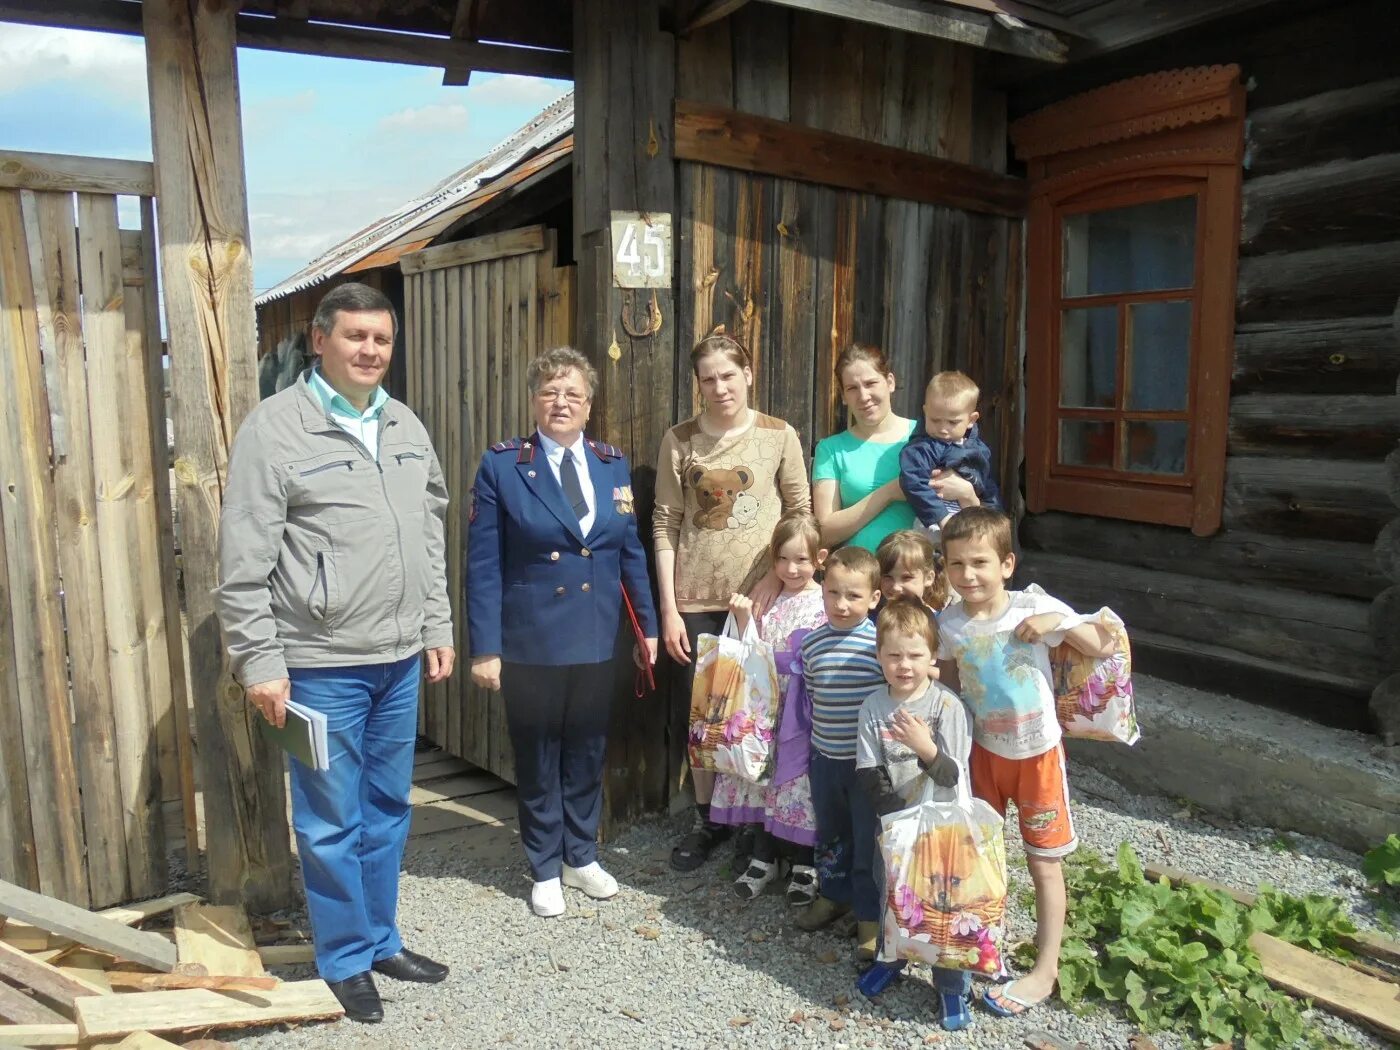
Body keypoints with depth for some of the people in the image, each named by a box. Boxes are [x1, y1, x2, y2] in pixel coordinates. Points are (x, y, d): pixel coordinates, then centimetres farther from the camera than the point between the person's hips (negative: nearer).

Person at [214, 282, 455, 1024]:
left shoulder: (405, 427, 10)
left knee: (387, 810, 16)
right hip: (320, 664, -6)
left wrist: (437, 628, 13)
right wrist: (259, 660, -12)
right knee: (331, 821, 7)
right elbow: (243, 562, -11)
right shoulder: (274, 428, -9)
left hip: (399, 659, 6)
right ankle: (345, 961, 24)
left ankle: (382, 942, 33)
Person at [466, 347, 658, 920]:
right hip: (530, 642, -3)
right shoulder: (501, 465, -6)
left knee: (587, 753, 16)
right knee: (537, 758, 11)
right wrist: (485, 647, -12)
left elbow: (631, 551, 9)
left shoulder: (613, 466, 4)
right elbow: (484, 564, -8)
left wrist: (648, 623, 7)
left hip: (598, 640, 3)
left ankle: (582, 857, 35)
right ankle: (545, 869, 29)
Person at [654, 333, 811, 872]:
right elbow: (665, 525, 1)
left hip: (758, 595, -1)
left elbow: (802, 513, 3)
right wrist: (668, 608, -3)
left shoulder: (778, 436, 2)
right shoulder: (679, 440, 3)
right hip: (696, 599, 1)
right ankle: (708, 819, 25)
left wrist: (776, 574, -10)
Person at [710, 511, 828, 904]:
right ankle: (764, 857, 25)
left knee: (800, 780, 2)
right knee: (764, 776, 8)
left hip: (805, 711, -4)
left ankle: (805, 863, 20)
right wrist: (743, 618, -6)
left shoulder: (826, 602, -5)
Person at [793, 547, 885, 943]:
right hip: (825, 757, 4)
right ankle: (834, 893, 42)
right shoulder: (811, 644, -2)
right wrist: (816, 739, 11)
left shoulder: (881, 643, -15)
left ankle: (870, 915, 23)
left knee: (869, 839, 7)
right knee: (830, 833, 21)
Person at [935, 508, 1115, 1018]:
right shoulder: (949, 623, -10)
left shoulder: (1034, 606, -20)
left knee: (1044, 862, 9)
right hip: (983, 749, 4)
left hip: (1037, 751, -3)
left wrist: (1058, 622, -29)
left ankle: (1045, 969, 23)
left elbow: (1105, 648, -16)